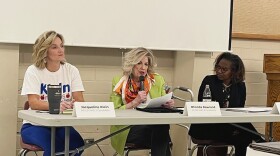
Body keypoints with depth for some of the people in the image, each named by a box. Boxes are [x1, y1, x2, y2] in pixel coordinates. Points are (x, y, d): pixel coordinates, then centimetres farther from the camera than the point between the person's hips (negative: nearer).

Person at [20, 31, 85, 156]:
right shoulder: (33, 71, -7)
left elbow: (79, 100, -7)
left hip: (61, 124, 3)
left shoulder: (71, 70, 1)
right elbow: (33, 103, -18)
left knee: (78, 144, -28)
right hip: (35, 125, -3)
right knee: (53, 145, -34)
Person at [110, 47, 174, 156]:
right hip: (127, 130, -3)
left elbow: (162, 106, 15)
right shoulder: (119, 82, 4)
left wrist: (168, 104, -9)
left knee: (163, 126, -34)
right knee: (161, 127, -32)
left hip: (154, 126, 3)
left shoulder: (157, 80, 12)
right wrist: (135, 102, -16)